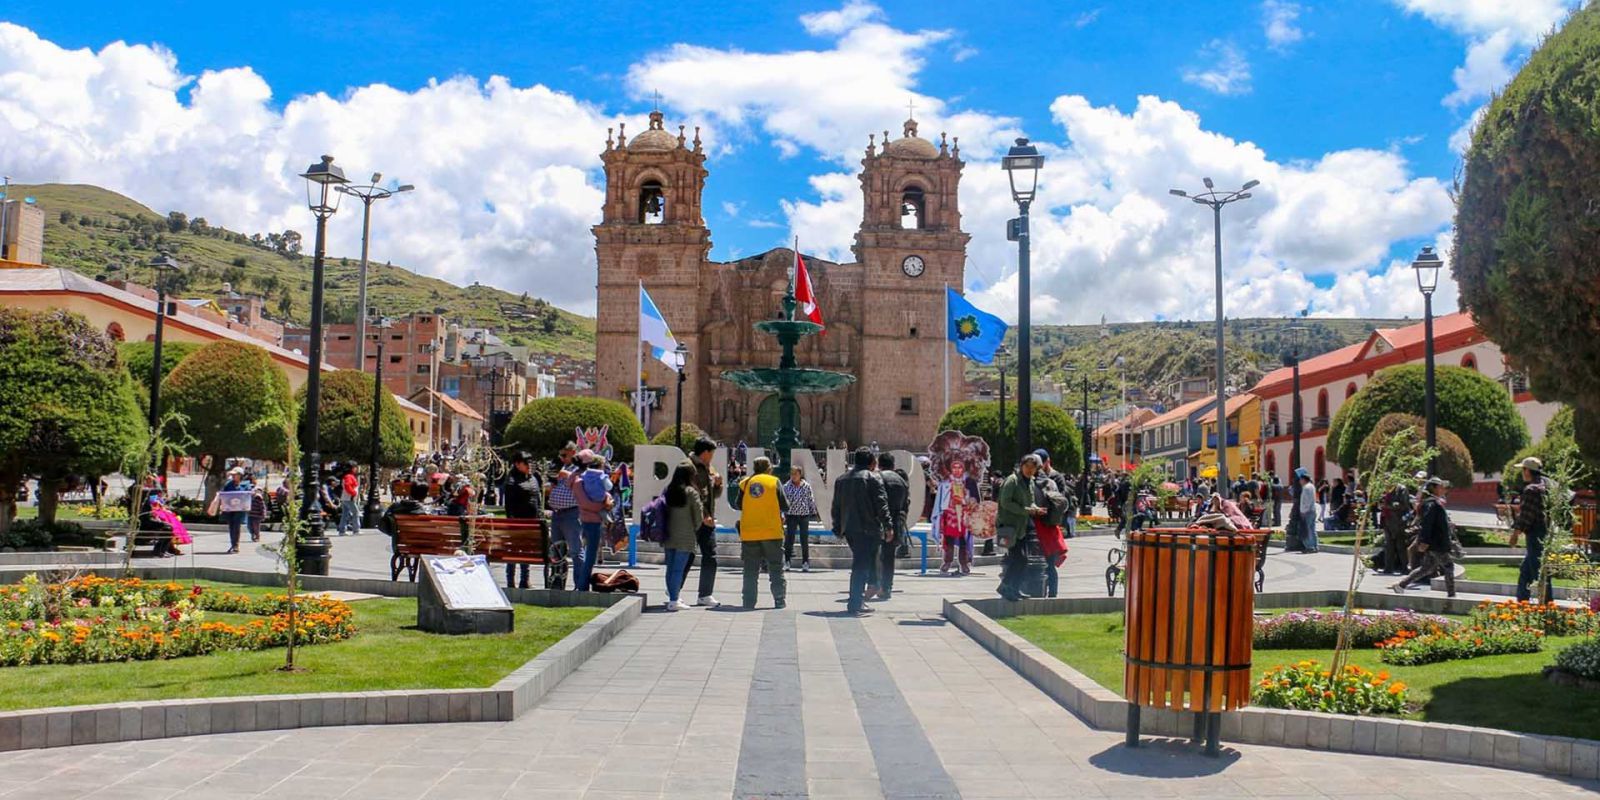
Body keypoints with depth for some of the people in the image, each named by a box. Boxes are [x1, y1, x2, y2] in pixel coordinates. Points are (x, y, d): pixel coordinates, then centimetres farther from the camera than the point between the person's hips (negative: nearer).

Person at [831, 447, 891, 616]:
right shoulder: (873, 478, -6)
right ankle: (854, 605, -8)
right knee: (862, 566, -5)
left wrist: (838, 528, 24)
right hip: (868, 529, -7)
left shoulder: (841, 479, 14)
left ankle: (858, 601, 20)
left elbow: (836, 506, 18)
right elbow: (881, 504, -12)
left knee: (859, 564, 18)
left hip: (849, 529, 7)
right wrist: (888, 526, -9)